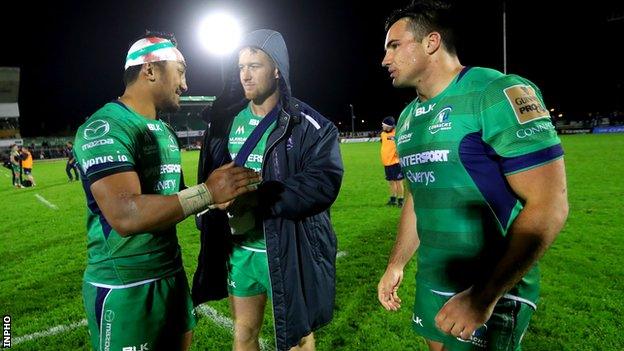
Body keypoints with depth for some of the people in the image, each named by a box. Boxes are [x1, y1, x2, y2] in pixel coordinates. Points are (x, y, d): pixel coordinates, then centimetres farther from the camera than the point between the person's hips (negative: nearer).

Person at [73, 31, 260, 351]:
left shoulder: (164, 131, 11)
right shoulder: (105, 128, -18)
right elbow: (126, 216, -31)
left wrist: (224, 197, 2)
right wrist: (208, 192, -27)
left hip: (172, 273, 8)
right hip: (124, 286, -8)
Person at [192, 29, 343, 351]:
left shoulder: (309, 126, -11)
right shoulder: (226, 120, 6)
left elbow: (324, 180, -23)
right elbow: (209, 175, 14)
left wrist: (257, 198, -29)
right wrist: (216, 196, -5)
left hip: (289, 251, -4)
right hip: (239, 248, 5)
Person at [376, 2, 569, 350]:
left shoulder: (497, 93, -17)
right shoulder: (408, 118, 7)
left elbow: (549, 207, -20)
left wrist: (485, 295, -23)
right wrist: (396, 264, 13)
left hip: (493, 289, -7)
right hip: (430, 282, 7)